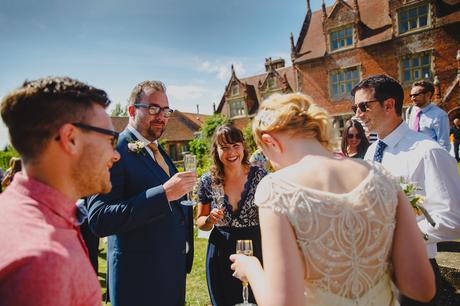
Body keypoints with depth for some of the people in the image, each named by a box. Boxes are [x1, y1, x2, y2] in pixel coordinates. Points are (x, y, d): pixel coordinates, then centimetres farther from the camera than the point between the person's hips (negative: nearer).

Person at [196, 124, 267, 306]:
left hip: (256, 251, -1)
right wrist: (210, 219, -15)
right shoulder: (207, 181, -6)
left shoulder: (260, 176, -9)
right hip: (221, 256, 1)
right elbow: (200, 223, 5)